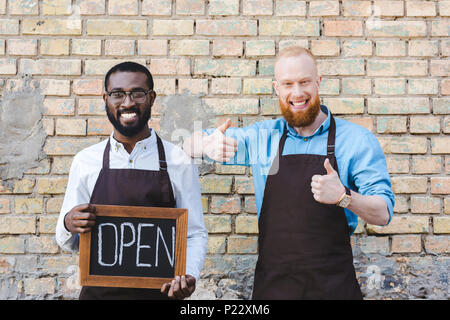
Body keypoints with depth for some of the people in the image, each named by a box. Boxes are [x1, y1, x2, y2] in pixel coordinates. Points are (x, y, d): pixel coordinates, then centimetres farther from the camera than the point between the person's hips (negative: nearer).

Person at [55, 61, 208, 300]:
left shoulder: (179, 162, -6)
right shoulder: (85, 161, -2)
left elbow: (195, 234, -2)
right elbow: (68, 242, 5)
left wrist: (189, 276, -20)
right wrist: (68, 226, -16)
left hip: (160, 291, -1)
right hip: (99, 291, 1)